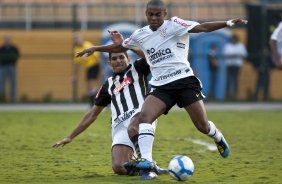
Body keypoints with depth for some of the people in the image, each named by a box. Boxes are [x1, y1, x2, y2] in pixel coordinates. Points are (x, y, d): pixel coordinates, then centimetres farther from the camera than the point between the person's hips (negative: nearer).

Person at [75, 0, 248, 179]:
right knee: (145, 116, -23)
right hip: (161, 87, 4)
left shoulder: (174, 25, -4)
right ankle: (146, 160, -30)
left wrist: (227, 23, -25)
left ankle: (218, 138, 34)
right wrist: (95, 49, 28)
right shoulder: (140, 35, 11)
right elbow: (120, 47, 28)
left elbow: (202, 27, -13)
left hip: (185, 81, -4)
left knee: (203, 126, -3)